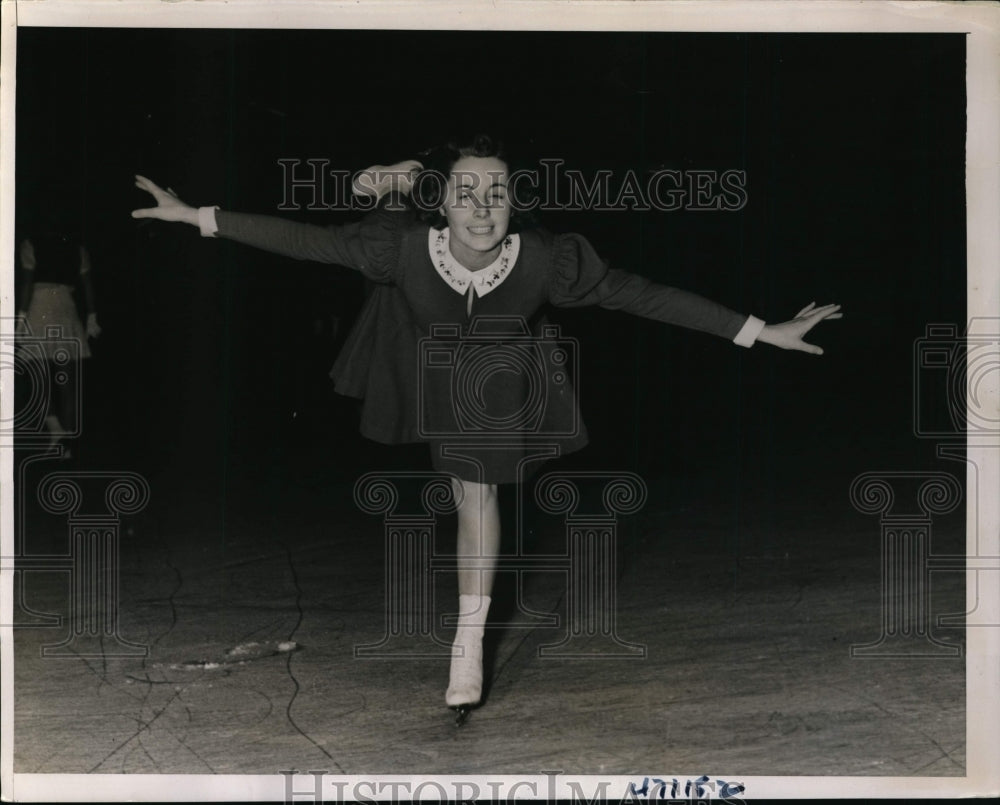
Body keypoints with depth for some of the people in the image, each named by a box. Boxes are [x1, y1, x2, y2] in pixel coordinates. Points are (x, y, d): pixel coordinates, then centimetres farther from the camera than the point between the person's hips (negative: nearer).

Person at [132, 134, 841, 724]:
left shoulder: (543, 260, -41)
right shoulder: (405, 245, -40)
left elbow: (644, 295, -37)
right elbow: (301, 239, -34)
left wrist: (762, 332, -38)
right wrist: (198, 216, -35)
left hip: (492, 377, 0)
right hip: (422, 355, 0)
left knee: (477, 494, 8)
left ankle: (470, 645, 24)